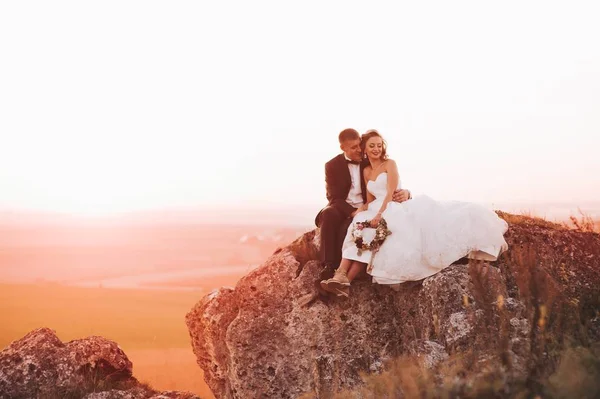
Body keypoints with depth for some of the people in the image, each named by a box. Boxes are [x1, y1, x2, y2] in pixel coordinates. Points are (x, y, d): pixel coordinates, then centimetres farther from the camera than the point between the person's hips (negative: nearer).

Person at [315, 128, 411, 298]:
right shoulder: (332, 166, 2)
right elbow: (334, 197, -7)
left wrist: (405, 193, -26)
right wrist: (353, 212, -27)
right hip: (341, 208, 0)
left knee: (346, 228, -36)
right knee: (328, 215, -37)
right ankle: (327, 268, -43)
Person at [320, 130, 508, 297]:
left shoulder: (389, 164, 3)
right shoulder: (366, 171, 20)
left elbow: (391, 193, -12)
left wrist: (380, 214, -29)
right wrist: (361, 209, -7)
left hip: (397, 209, -2)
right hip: (379, 211, 2)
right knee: (360, 231, -28)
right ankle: (342, 277, -44)